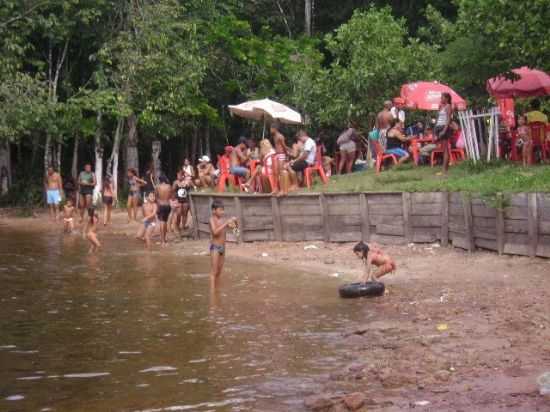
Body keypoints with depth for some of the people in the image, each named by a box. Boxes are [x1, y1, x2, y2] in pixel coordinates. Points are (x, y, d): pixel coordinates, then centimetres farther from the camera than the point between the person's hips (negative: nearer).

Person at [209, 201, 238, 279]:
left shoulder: (222, 220, 7)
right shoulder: (212, 219, -11)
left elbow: (234, 227, 12)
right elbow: (215, 232, -26)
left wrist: (235, 221, -9)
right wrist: (226, 223, -29)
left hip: (222, 247, 7)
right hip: (215, 247, -7)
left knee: (219, 271, 13)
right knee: (214, 271, -8)